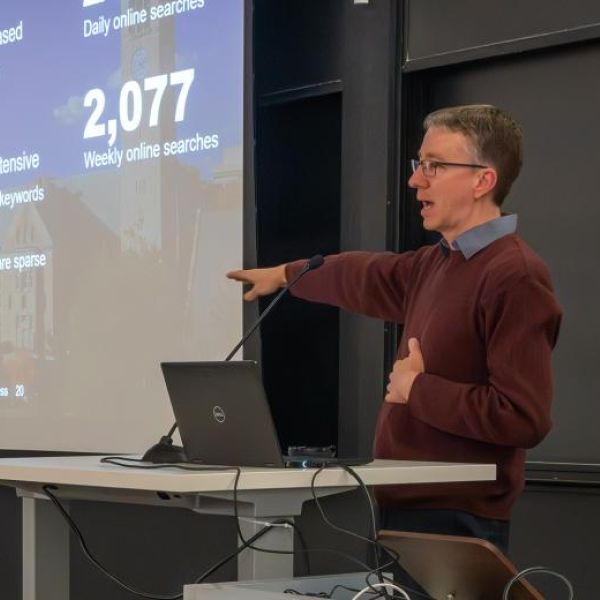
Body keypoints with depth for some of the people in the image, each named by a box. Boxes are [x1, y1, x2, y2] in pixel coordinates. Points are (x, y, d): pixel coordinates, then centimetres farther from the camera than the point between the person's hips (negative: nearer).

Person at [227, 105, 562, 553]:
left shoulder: (515, 277, -18)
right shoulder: (439, 263, 11)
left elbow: (523, 418, -24)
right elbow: (370, 276, 33)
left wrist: (419, 389, -14)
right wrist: (285, 274, 45)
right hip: (406, 508, 9)